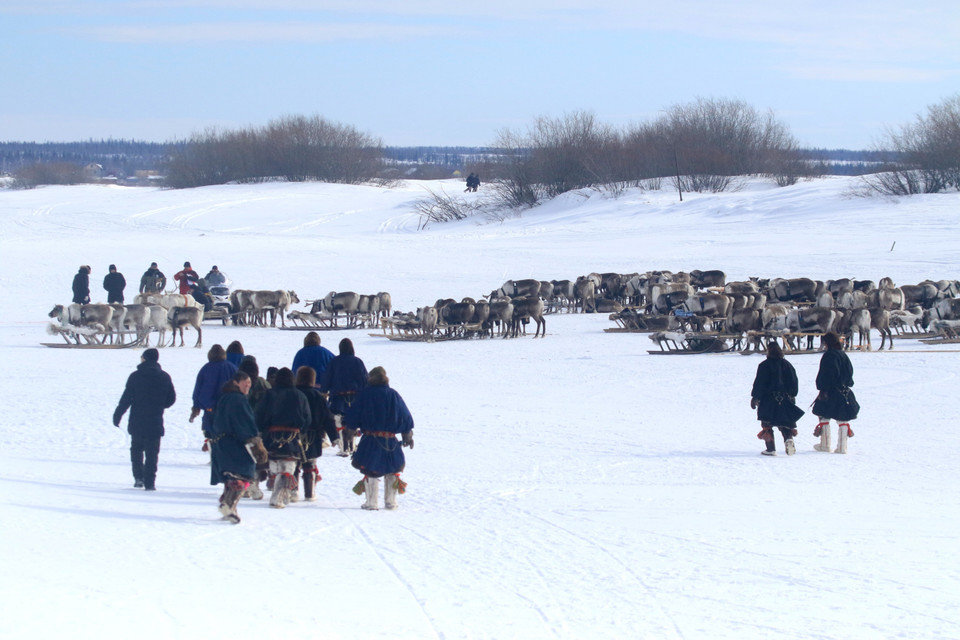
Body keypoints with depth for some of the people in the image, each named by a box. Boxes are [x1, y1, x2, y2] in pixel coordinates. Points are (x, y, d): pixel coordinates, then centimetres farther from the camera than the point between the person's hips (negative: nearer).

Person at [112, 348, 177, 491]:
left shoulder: (135, 377, -7)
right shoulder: (165, 377, 1)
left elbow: (126, 399, -8)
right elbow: (171, 398, 5)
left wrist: (117, 416, -1)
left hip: (137, 422, -1)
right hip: (155, 423, 1)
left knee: (136, 449, 17)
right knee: (152, 453, 4)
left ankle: (138, 477, 6)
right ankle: (150, 482, -2)